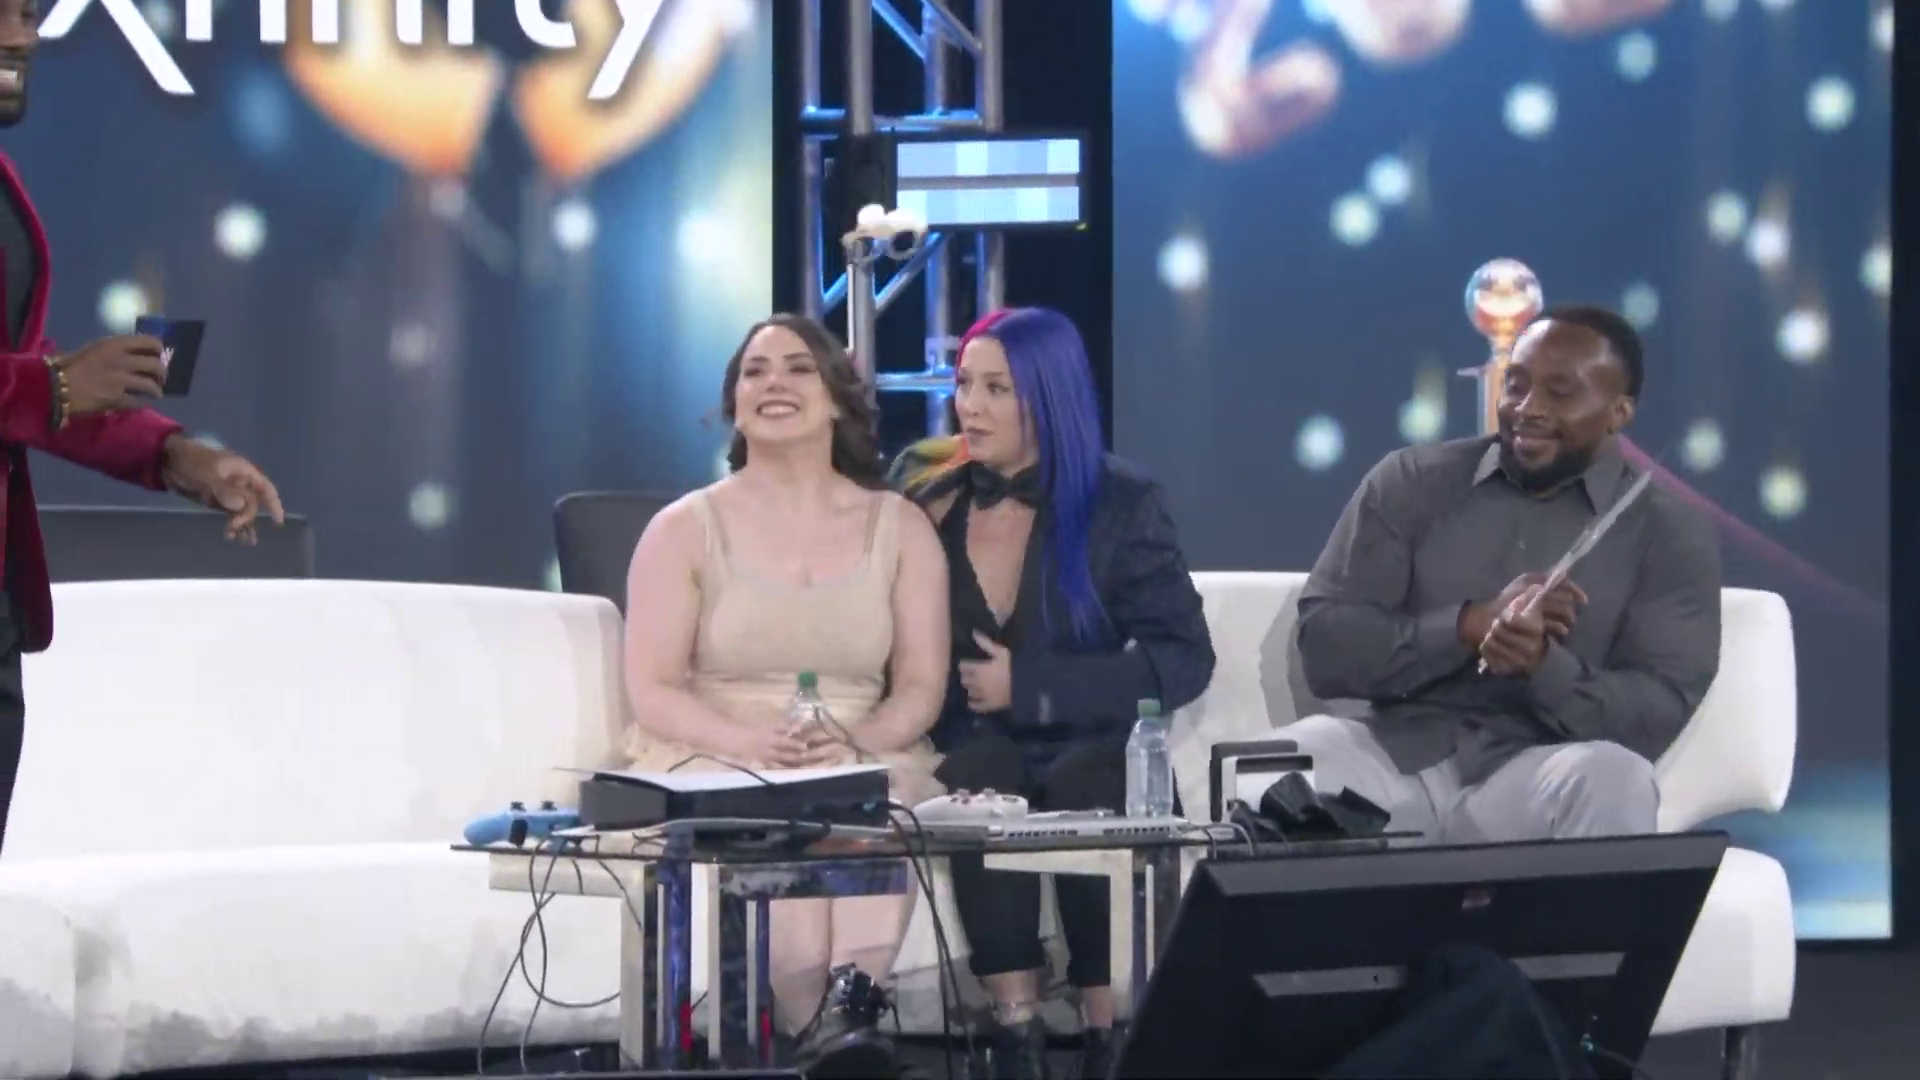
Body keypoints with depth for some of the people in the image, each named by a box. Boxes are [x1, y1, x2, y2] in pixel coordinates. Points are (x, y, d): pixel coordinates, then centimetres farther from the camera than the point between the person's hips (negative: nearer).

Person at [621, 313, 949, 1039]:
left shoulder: (898, 528, 11)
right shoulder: (685, 530, 5)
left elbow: (921, 686, 5)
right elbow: (652, 692, -2)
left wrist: (857, 743, -17)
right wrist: (748, 742, -22)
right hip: (710, 765, -1)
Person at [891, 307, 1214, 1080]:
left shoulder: (1119, 502, -1)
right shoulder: (923, 490, 6)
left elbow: (1184, 660, -8)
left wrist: (1028, 686, -14)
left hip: (1090, 755, -1)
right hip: (971, 754, 1)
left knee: (1084, 793, -35)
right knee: (986, 783, -34)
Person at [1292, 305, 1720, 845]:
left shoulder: (1670, 532, 6)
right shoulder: (1410, 482, 9)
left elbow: (1657, 714, -5)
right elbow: (1324, 649, 0)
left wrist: (1543, 664, -25)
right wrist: (1471, 624, -15)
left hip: (1542, 777, 0)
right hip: (1399, 755, 0)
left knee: (1613, 781, -35)